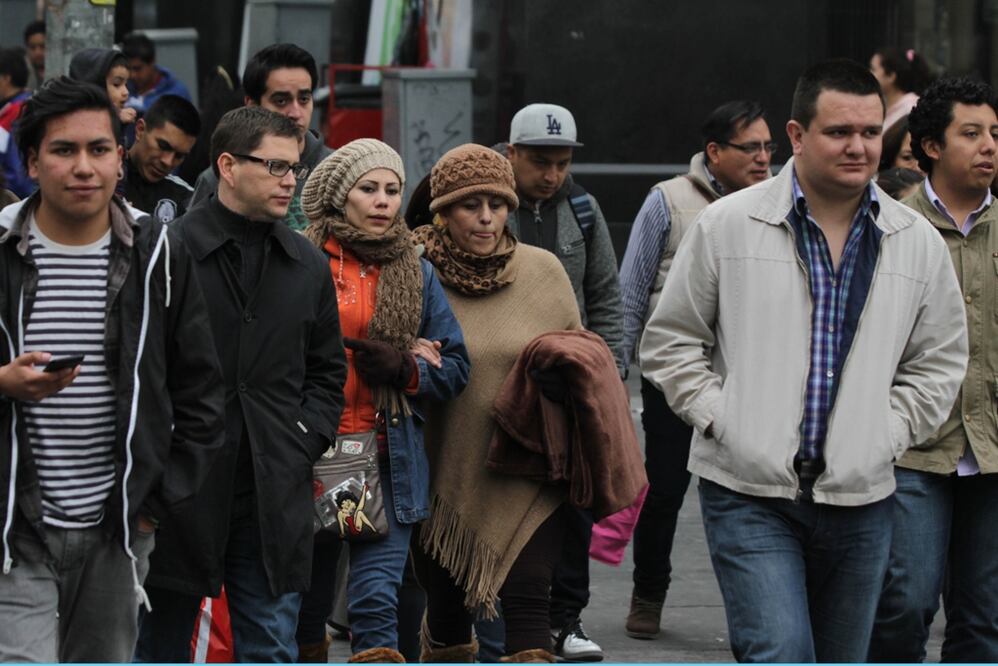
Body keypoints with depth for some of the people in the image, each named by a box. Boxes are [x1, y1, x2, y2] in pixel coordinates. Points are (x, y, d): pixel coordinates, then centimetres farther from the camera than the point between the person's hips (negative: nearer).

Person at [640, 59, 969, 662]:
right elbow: (671, 342, 6)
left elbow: (941, 362, 15)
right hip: (750, 495, -3)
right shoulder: (727, 225, -1)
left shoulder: (919, 243, 6)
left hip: (859, 500, 4)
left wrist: (887, 434, 2)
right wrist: (722, 420, -5)